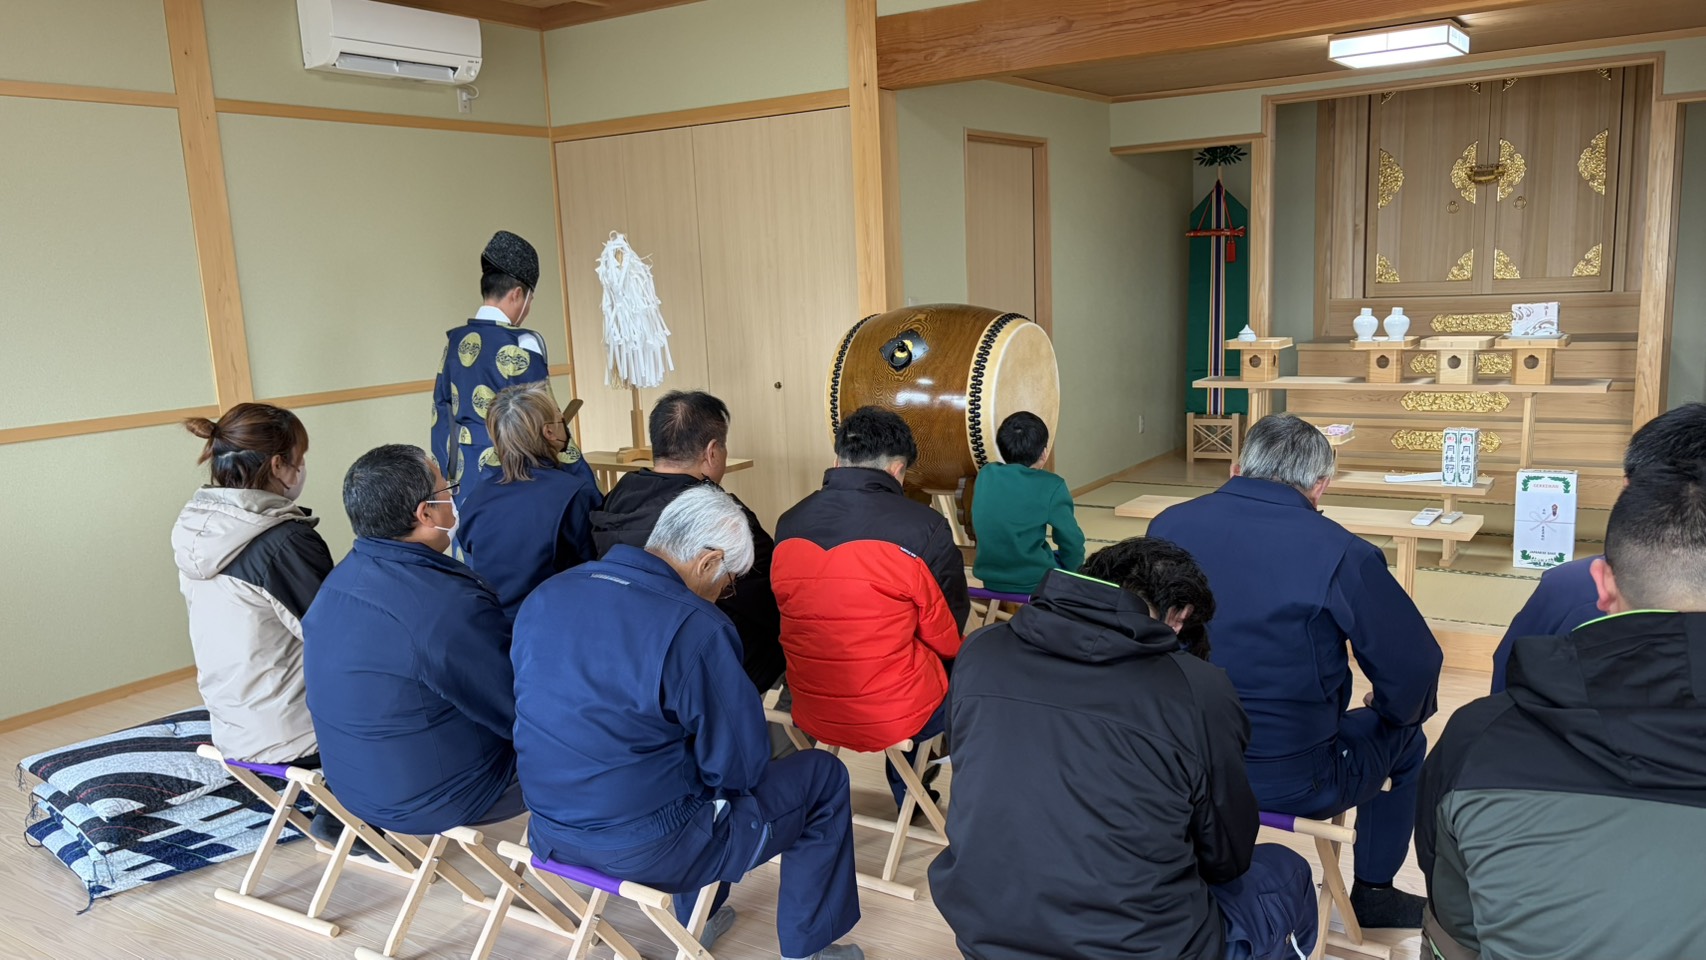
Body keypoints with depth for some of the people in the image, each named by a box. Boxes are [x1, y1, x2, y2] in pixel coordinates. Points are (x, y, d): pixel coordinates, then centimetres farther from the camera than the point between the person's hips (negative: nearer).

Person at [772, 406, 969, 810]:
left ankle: (908, 790, 43)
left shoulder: (788, 524, -3)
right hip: (894, 716, -5)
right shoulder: (923, 527, -17)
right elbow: (947, 637, -6)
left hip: (810, 712, 5)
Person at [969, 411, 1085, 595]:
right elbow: (1071, 542, -7)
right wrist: (1072, 568, 13)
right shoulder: (1051, 486, -15)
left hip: (989, 575, 5)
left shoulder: (985, 475, -2)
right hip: (1034, 581, -5)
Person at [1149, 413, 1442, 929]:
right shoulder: (1338, 552, -18)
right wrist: (1393, 713, 13)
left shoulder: (1168, 525, -6)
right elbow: (1414, 668, -12)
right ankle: (1372, 893, 41)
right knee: (1405, 740, 27)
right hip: (1291, 783, -4)